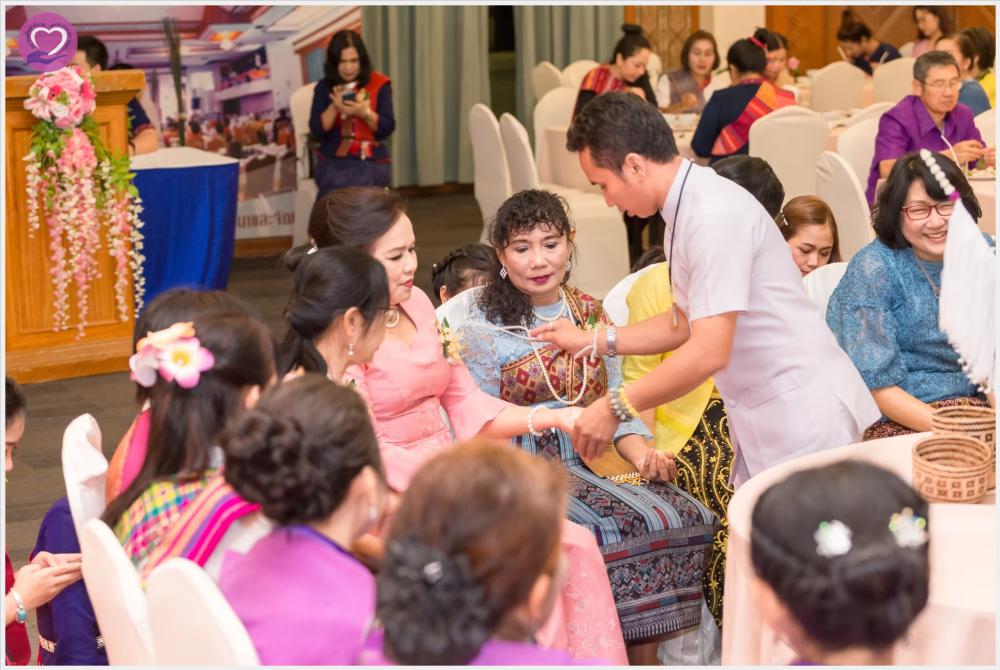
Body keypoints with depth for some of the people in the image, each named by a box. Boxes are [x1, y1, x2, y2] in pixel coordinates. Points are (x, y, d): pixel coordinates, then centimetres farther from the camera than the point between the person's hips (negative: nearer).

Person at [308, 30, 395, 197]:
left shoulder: (379, 84, 4)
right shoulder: (324, 87, 6)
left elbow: (387, 128, -2)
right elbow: (317, 131, 0)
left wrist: (364, 112, -19)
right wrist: (334, 107, -15)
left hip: (372, 161, 0)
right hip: (333, 161, 0)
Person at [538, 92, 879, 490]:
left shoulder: (714, 216, -21)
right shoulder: (685, 210, 9)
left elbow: (709, 352, -25)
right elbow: (686, 323, 21)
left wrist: (615, 408, -18)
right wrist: (593, 342, 17)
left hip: (804, 416, -9)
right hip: (762, 421, 9)